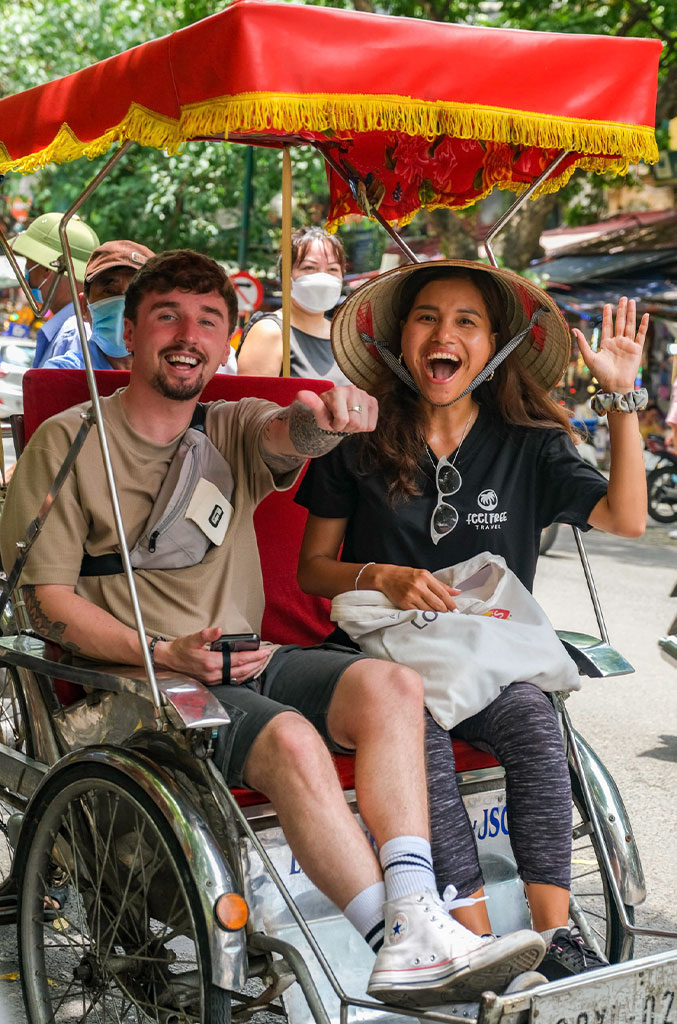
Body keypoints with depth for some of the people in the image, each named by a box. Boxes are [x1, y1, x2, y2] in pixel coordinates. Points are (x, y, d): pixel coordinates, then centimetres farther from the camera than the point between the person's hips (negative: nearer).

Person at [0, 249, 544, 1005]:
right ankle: (403, 943, -29)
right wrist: (166, 653, -17)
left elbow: (289, 437, -11)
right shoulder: (67, 442, 4)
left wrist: (323, 418, -38)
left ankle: (415, 925, -35)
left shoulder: (235, 432, 15)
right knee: (292, 738, -32)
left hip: (244, 661, 5)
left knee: (389, 686, -23)